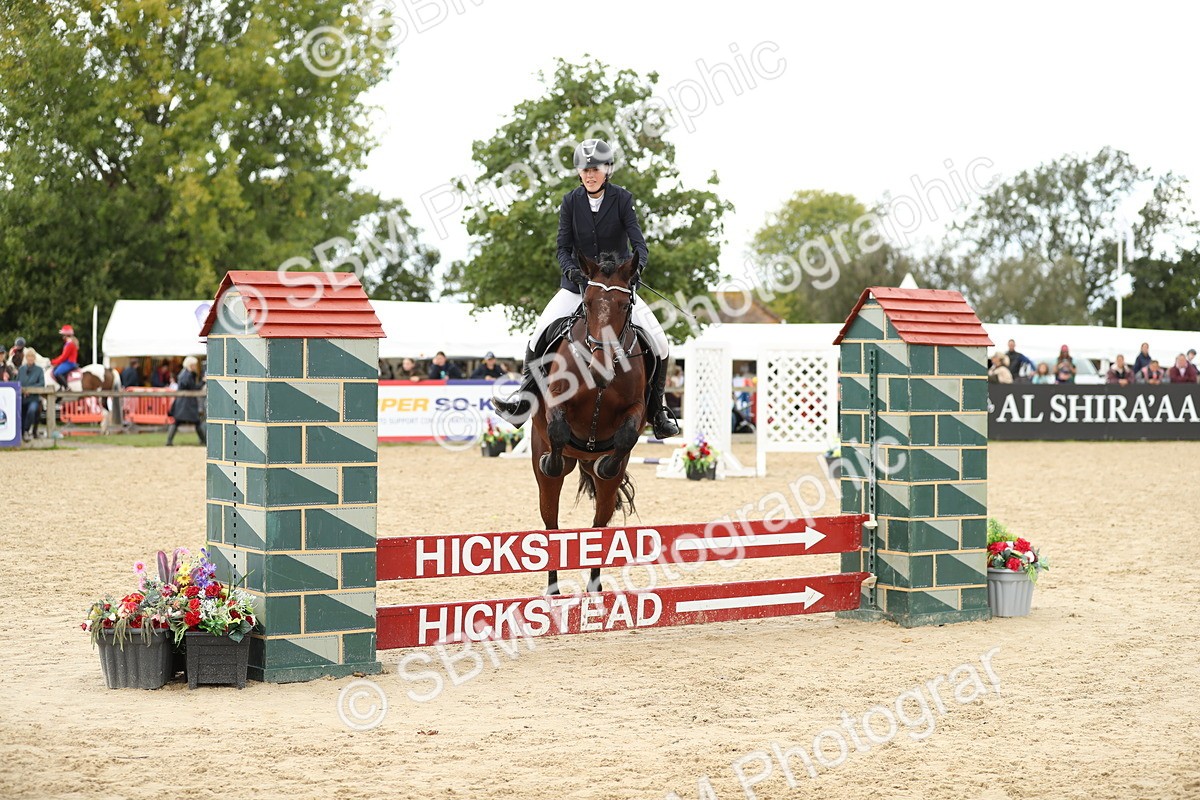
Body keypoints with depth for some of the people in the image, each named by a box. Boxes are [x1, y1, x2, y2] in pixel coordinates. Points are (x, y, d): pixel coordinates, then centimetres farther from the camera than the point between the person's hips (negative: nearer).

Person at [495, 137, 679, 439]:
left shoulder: (622, 199, -6)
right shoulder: (571, 201, -2)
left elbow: (638, 241, -15)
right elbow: (563, 247, -2)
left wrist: (638, 266, -36)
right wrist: (570, 269, -23)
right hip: (578, 283, 1)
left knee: (658, 344, -11)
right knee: (540, 334, -17)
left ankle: (656, 410, 6)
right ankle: (525, 397, -3)